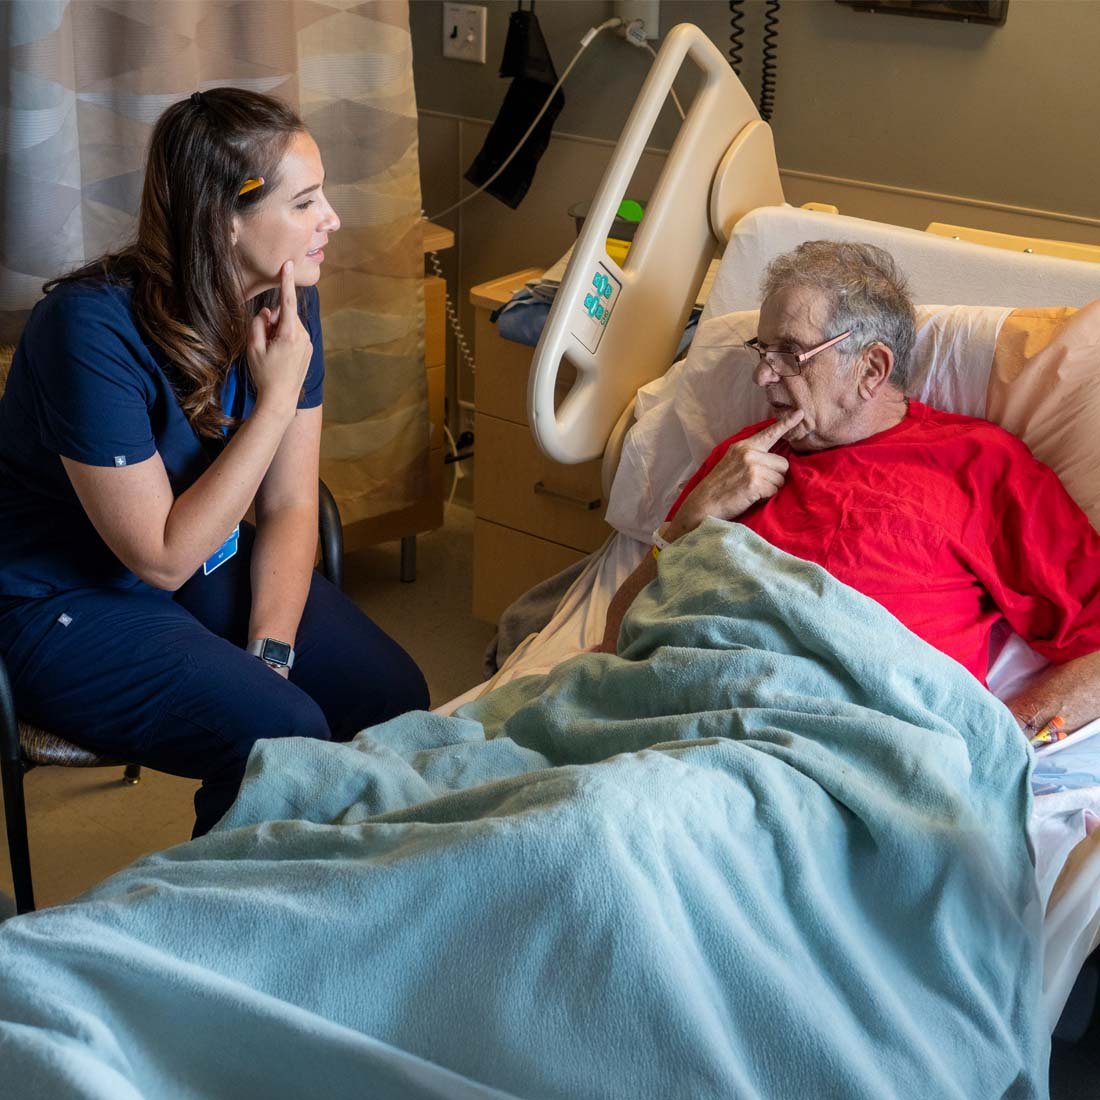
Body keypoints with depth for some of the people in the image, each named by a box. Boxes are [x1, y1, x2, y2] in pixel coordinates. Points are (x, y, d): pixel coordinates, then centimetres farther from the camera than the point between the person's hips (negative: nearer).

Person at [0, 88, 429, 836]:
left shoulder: (287, 300, -8)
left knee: (394, 694, -10)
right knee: (283, 739, -25)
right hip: (69, 602, -6)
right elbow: (163, 557, -26)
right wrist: (276, 402, -27)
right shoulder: (95, 329, -28)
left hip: (213, 564, 7)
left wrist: (268, 654, -17)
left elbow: (290, 506, -4)